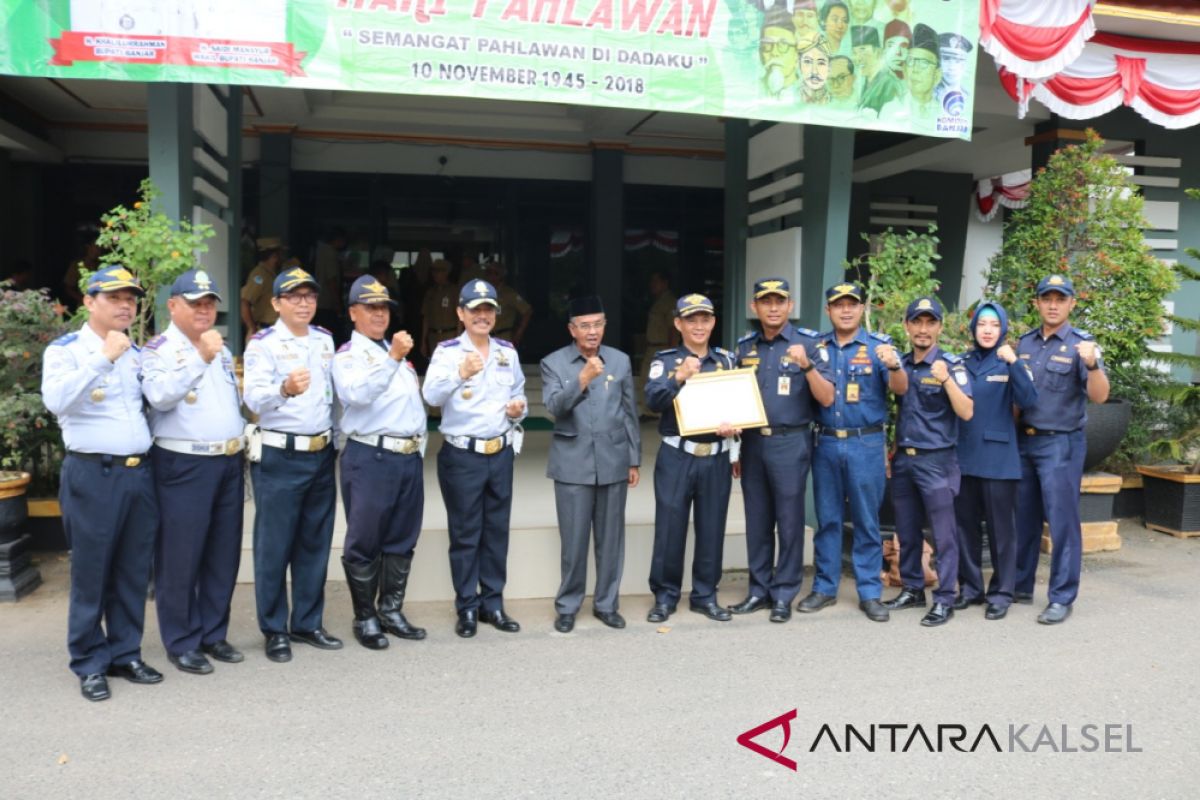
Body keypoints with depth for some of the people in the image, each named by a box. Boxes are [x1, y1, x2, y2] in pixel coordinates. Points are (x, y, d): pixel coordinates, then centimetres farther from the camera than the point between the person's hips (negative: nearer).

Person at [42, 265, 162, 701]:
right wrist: (103, 356, -24)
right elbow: (55, 400, -21)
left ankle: (126, 653, 23)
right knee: (91, 572, 3)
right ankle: (90, 664, 16)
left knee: (134, 572, 11)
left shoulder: (138, 353, 14)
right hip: (93, 475, -5)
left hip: (140, 472, 5)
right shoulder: (66, 349, -3)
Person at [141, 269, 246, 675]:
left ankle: (213, 633, 24)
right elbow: (160, 396, -25)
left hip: (229, 464, 7)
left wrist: (242, 452, 19)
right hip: (184, 466, -7)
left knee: (223, 555, 12)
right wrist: (200, 358, -30)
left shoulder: (223, 350, 16)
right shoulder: (158, 349, -6)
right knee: (181, 557, 1)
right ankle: (181, 642, 13)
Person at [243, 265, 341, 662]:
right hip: (279, 457, -5)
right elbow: (254, 399, -22)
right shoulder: (262, 343, -8)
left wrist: (335, 439, 15)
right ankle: (275, 630, 15)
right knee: (274, 546, 2)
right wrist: (285, 388, -42)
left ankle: (307, 623, 24)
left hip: (321, 454, 6)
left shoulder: (325, 340, 10)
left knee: (315, 543, 12)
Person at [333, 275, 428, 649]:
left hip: (410, 457, 7)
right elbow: (358, 393, -24)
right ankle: (365, 618, 12)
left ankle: (391, 611, 22)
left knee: (402, 540, 12)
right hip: (370, 458, -7)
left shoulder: (398, 351, 21)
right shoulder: (348, 355, -2)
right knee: (364, 542, 0)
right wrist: (392, 358, -31)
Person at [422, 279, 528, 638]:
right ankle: (467, 607, 16)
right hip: (461, 456, -4)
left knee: (497, 531, 12)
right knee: (465, 534, 4)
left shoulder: (508, 352, 8)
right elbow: (431, 395, -24)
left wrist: (519, 408, -5)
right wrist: (461, 374, -43)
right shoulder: (447, 351, -7)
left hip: (501, 454, 5)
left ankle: (493, 603, 23)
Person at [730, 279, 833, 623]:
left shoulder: (808, 342, -4)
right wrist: (734, 449, 13)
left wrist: (806, 365, -25)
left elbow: (826, 398, -9)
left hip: (790, 443, -4)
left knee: (789, 521, 3)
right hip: (752, 442, 4)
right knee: (757, 521, 11)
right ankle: (759, 590, 22)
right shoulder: (745, 346, 9)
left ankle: (783, 595, 14)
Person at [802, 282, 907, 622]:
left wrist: (893, 365, -31)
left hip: (866, 444, -2)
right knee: (827, 518, 10)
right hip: (825, 442, 3)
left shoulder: (878, 345, -1)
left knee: (866, 520, 4)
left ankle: (870, 592, 13)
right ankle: (824, 587, 20)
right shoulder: (817, 347, 8)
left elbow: (901, 389, -11)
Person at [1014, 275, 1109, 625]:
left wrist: (1092, 365, -32)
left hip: (1061, 443, -5)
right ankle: (1021, 585, 25)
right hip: (1024, 440, 5)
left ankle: (1062, 598, 7)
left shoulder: (1082, 344, -6)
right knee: (1024, 518, 13)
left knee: (1062, 521, -1)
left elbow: (1099, 396, -15)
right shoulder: (1025, 342, 9)